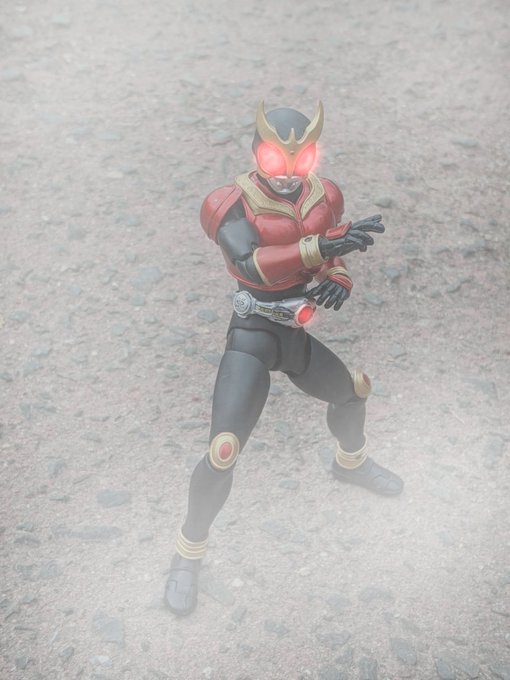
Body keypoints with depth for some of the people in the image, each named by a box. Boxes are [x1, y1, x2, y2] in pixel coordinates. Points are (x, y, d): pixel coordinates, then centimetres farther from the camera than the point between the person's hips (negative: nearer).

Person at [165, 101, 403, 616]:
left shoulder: (324, 196, 0)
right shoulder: (234, 204, -18)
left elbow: (333, 257, 7)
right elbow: (251, 264, -35)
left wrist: (339, 280, -18)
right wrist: (321, 246, -47)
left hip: (298, 334, 6)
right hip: (252, 337, -6)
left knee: (354, 391, 26)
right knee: (223, 452, -15)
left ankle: (351, 462, 60)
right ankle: (187, 556, 6)